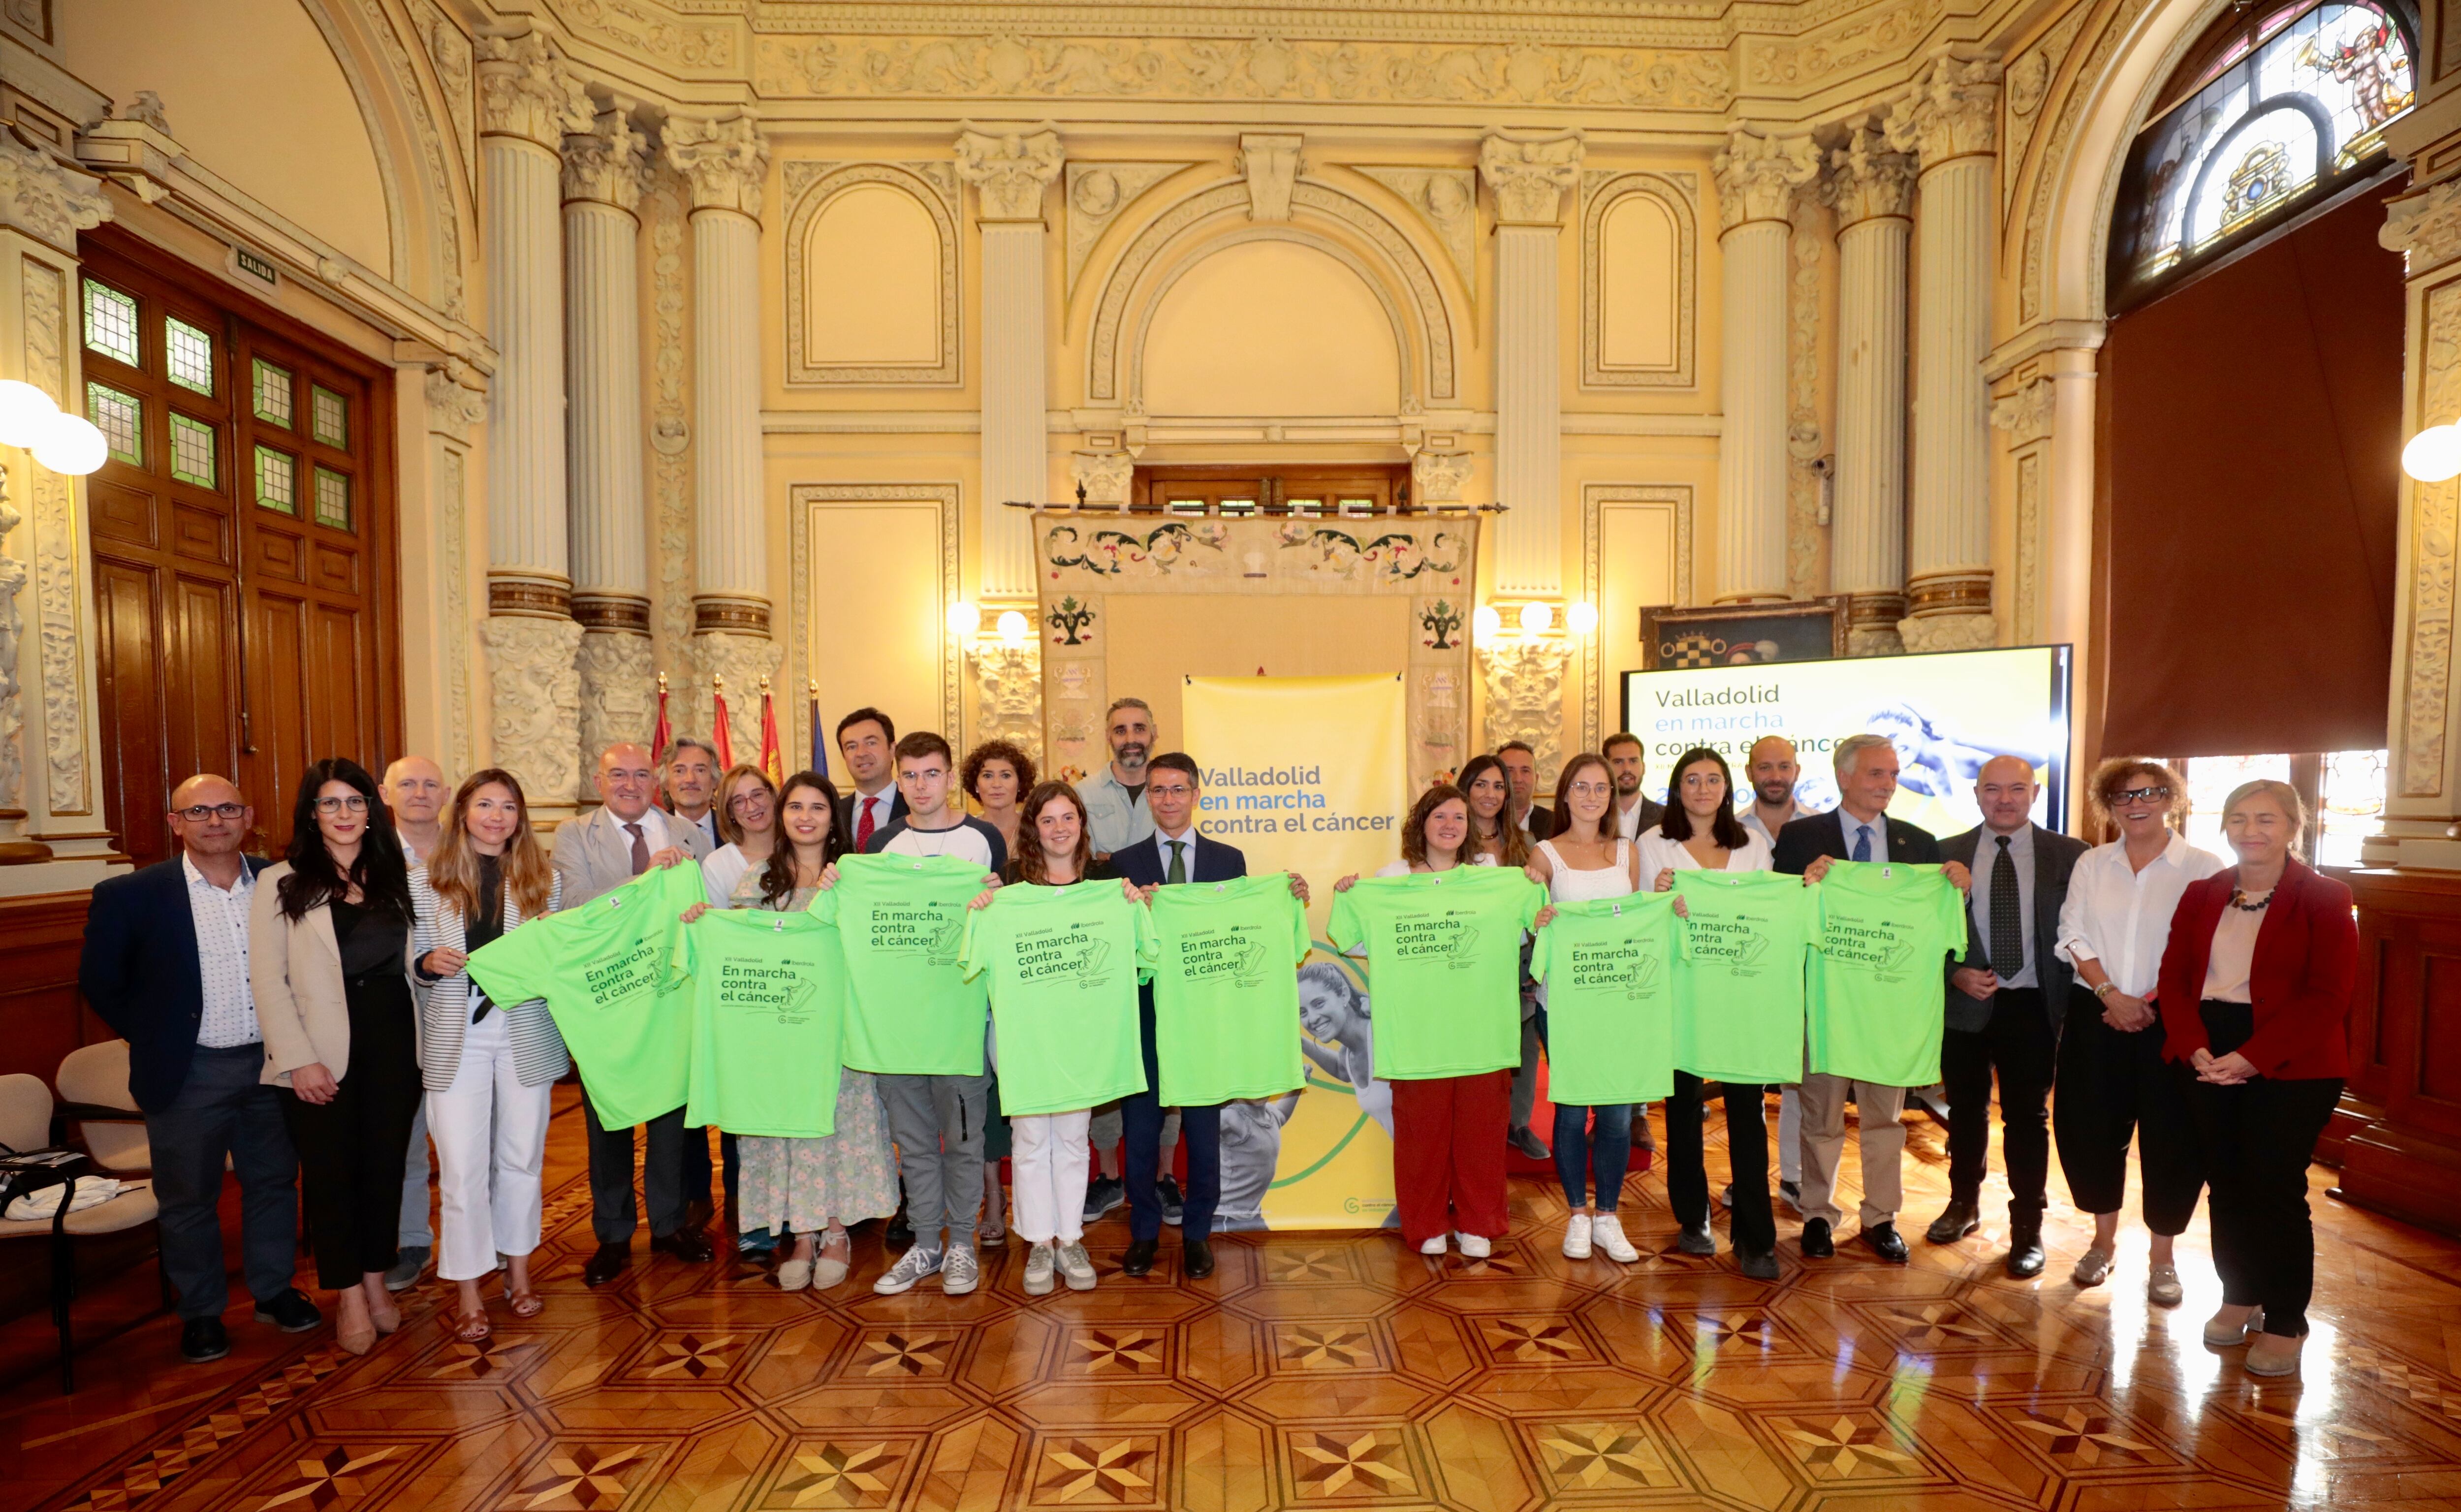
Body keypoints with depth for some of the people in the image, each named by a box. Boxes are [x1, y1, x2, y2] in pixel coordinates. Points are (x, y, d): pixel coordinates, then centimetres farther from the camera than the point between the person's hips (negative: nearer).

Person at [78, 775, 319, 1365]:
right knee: (188, 1199, 11)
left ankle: (275, 1290, 31)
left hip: (270, 1063, 2)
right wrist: (154, 1039, 0)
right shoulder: (130, 895, -9)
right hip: (189, 1073, -2)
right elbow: (99, 982, 1)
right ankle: (201, 1311, 29)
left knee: (274, 1182, 14)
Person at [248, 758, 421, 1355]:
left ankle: (375, 1280, 26)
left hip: (393, 1044, 3)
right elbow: (267, 980, -6)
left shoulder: (395, 877, 10)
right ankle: (349, 1297, 20)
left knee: (384, 1165, 11)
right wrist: (300, 1059, -12)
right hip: (321, 1056, -3)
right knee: (330, 1172, 6)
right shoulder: (282, 882, -1)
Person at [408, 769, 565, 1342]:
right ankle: (470, 1296, 14)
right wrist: (430, 963, -14)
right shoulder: (425, 880, 4)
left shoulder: (542, 878, 5)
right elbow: (412, 960, 6)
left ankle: (518, 1270, 30)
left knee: (522, 1159, 11)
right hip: (456, 1036, -1)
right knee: (461, 1168, 0)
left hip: (526, 1032, 1)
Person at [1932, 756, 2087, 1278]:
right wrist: (1956, 975, -11)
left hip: (2032, 1006, -1)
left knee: (2027, 1117, 7)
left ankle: (2027, 1227, 22)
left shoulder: (2068, 855, -2)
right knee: (1966, 1110, 16)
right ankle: (1964, 1203, 34)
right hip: (1964, 1003, 2)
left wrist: (2073, 1002, -10)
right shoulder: (1947, 854, 1)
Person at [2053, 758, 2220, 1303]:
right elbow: (2073, 937, 3)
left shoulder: (2204, 867, -2)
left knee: (2171, 1137, 4)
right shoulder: (2091, 864, 7)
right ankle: (2104, 1241, 26)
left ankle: (2161, 1258, 22)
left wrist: (2153, 1002, -14)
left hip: (2171, 1022, -2)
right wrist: (2111, 993, -10)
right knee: (2089, 1129, 7)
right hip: (2096, 1017, 3)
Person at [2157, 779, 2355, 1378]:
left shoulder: (2324, 898, -4)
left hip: (2290, 1067, -4)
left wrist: (2252, 1058, -19)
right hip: (2207, 1061, 4)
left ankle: (2283, 1324, 16)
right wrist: (2196, 1049, -10)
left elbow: (2326, 997, -11)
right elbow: (2174, 979, 5)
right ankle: (2239, 1300, 26)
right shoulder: (2202, 895, 9)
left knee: (2276, 1191, 1)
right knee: (2226, 1184, 11)